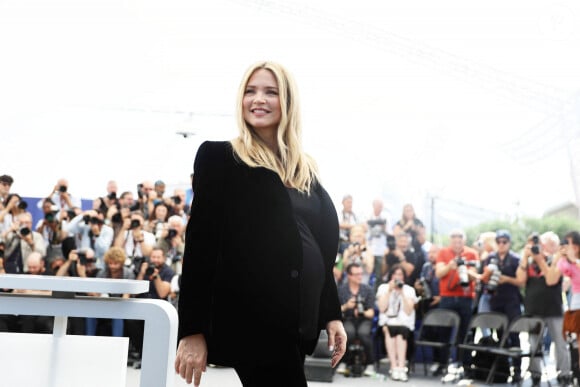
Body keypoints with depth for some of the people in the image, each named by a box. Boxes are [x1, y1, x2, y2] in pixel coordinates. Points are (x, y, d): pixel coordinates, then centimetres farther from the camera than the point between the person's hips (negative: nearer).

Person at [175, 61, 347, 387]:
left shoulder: (306, 171, 15)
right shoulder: (218, 157, -2)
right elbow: (200, 244, -7)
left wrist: (332, 314, 11)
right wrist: (192, 329, -12)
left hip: (297, 318, 6)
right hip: (251, 317, -6)